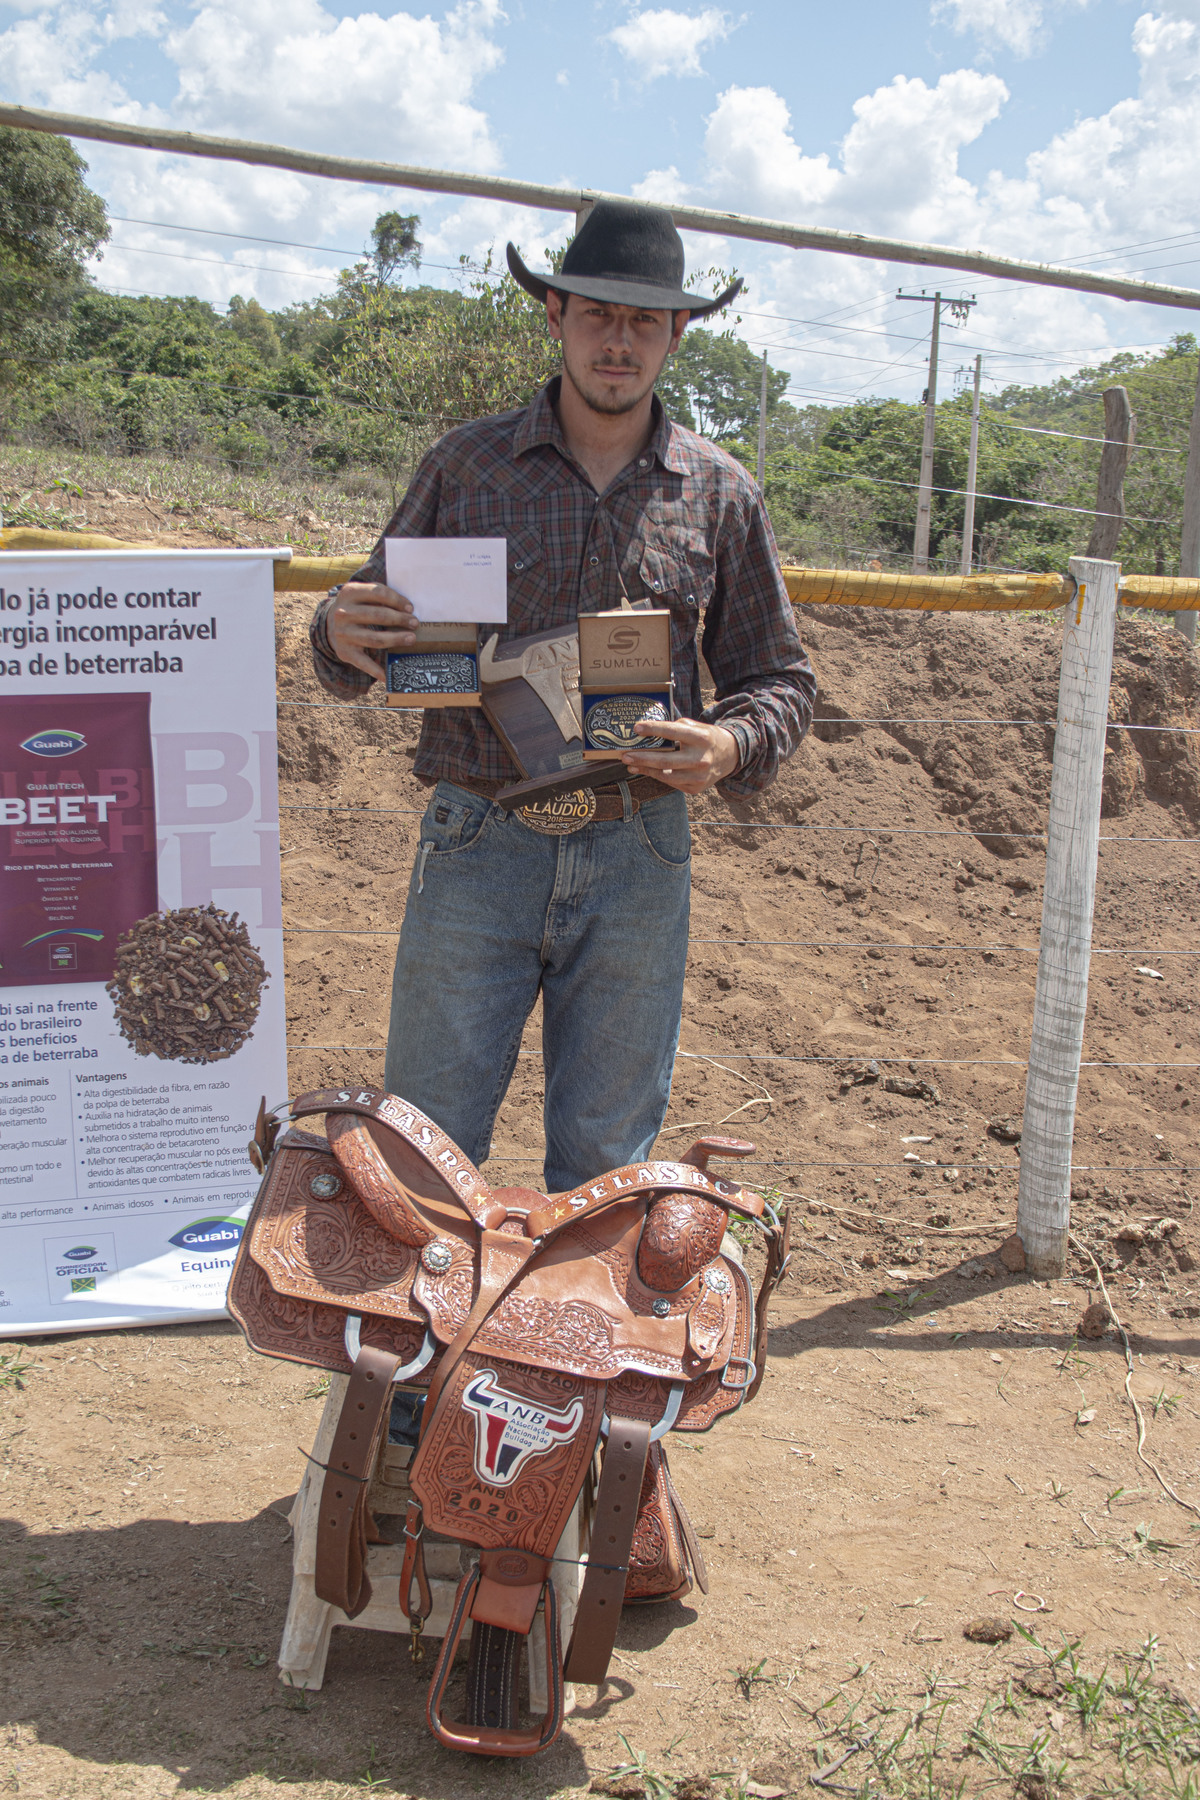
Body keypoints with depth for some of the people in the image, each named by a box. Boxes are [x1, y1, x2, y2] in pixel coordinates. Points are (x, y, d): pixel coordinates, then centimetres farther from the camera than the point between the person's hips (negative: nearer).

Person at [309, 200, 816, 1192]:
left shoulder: (721, 495, 5)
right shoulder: (468, 464, 3)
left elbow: (780, 679, 10)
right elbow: (377, 622, 10)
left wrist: (732, 746, -12)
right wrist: (341, 634, -15)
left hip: (636, 859, 1)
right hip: (477, 845, -1)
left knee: (607, 1157, 13)